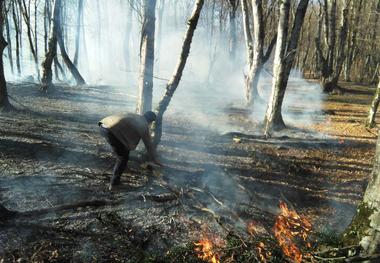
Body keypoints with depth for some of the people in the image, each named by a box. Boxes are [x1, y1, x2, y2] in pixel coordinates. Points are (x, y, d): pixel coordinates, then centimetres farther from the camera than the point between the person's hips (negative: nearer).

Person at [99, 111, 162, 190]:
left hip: (103, 125, 8)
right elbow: (149, 145, 18)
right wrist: (155, 160, 31)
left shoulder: (134, 116, 30)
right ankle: (114, 183, 10)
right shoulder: (144, 126, 11)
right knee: (123, 157, 5)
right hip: (110, 131, -8)